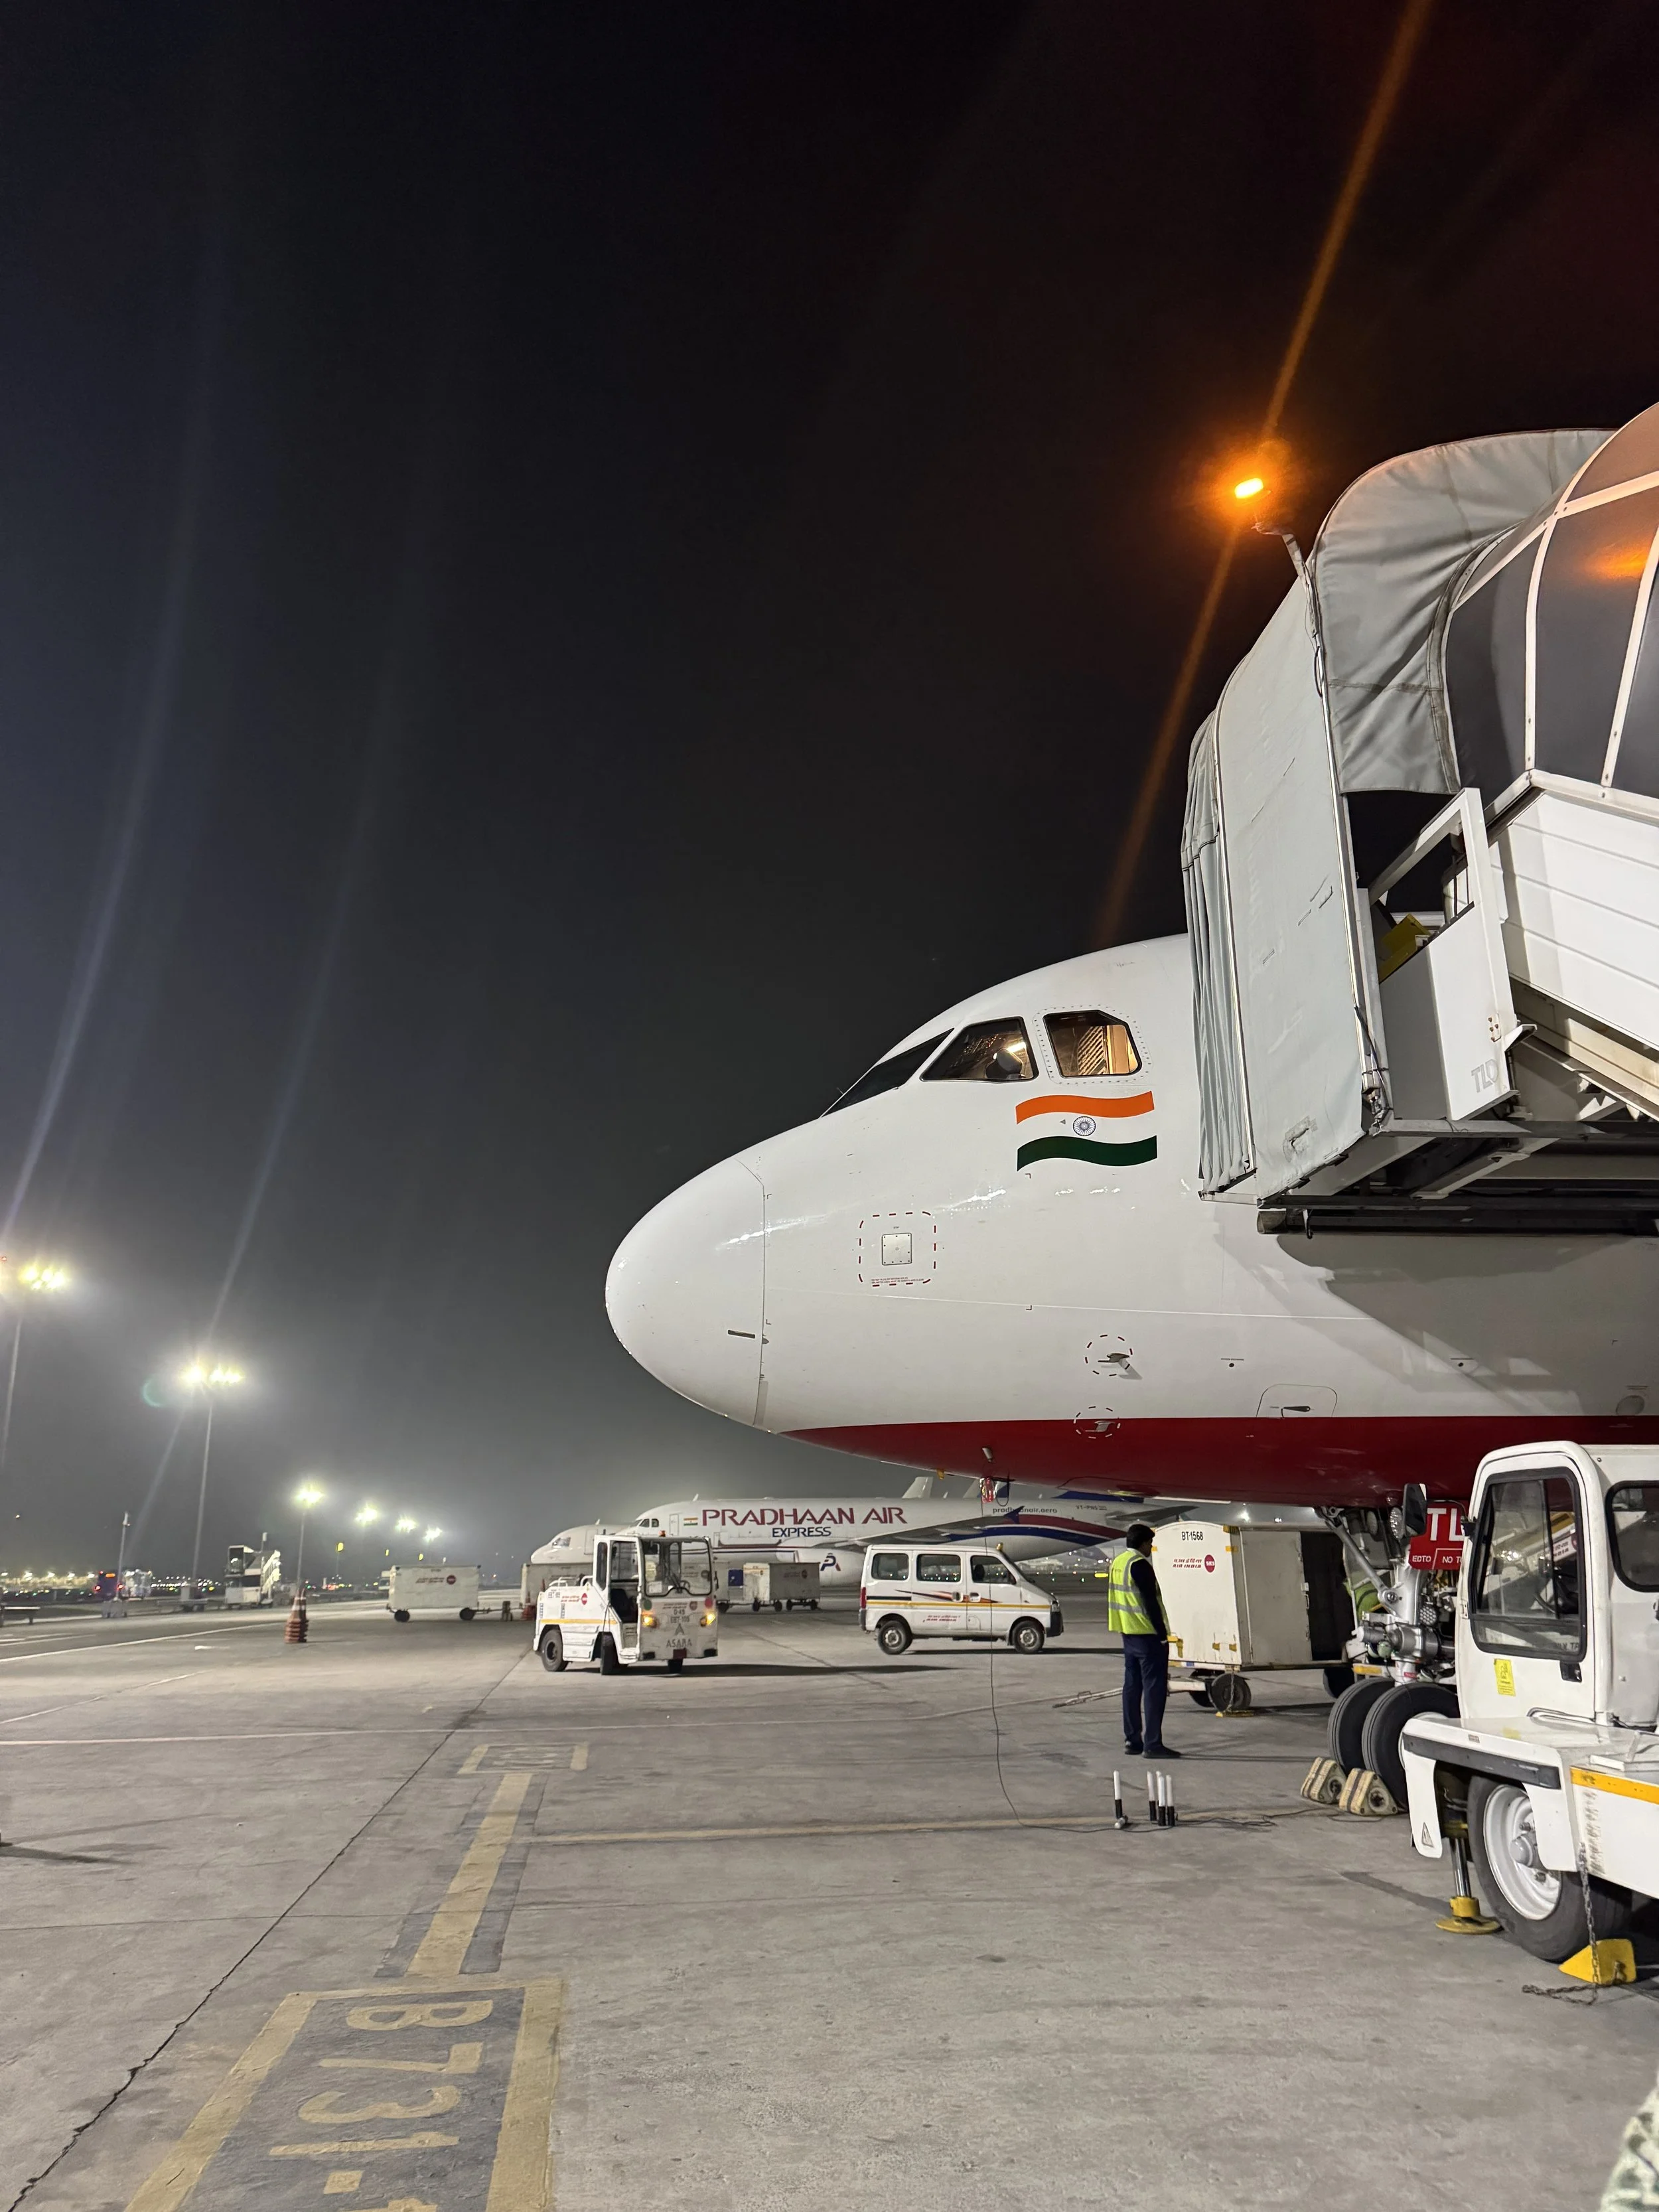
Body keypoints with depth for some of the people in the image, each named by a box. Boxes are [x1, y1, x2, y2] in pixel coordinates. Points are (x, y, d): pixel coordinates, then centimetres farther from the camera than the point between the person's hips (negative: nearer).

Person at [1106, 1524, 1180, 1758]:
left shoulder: (1117, 1563, 12)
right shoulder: (1139, 1565, -17)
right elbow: (1151, 1602, -19)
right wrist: (1162, 1634, -15)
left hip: (1128, 1634, 9)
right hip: (1147, 1634, -9)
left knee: (1132, 1686, 12)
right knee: (1155, 1688, -5)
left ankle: (1132, 1740, 16)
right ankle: (1153, 1743, -6)